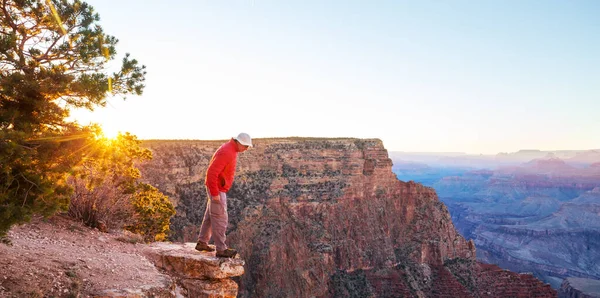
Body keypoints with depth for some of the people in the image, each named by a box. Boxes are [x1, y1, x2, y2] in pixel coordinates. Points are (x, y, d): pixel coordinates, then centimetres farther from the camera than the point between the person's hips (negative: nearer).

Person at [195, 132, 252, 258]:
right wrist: (215, 194, -25)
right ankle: (221, 249, 2)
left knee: (211, 216, 17)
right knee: (220, 219, -5)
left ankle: (202, 243, 27)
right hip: (217, 190, -10)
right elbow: (211, 173, -28)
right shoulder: (226, 153, -25)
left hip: (218, 188, 10)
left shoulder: (231, 149, 8)